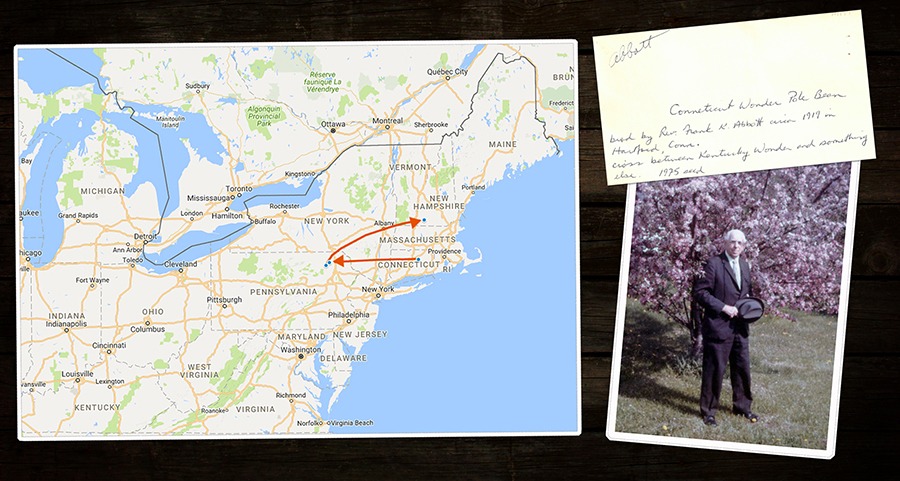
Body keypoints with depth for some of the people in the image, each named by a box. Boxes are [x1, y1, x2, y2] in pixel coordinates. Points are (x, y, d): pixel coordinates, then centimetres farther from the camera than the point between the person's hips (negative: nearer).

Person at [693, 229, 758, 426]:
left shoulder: (744, 265, 12)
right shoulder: (713, 264, -10)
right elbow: (700, 292, -14)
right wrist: (723, 307, -19)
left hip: (740, 326, 7)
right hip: (718, 326, -7)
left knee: (742, 368, 13)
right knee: (715, 369, 0)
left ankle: (742, 406, 29)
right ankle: (708, 410, 12)